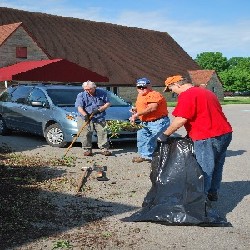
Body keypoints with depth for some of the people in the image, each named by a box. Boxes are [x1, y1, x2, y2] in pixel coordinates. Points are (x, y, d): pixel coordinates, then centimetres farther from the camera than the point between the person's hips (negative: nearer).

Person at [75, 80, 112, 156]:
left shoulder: (102, 93, 4)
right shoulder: (81, 95, 0)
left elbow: (108, 103, 7)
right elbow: (79, 107, -9)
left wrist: (99, 109, -9)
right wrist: (85, 114, -28)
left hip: (99, 118, 1)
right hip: (85, 119, -1)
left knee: (102, 133, -4)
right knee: (85, 134, -5)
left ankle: (104, 149, 3)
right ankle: (87, 150, 7)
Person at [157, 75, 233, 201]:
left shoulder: (187, 95, -12)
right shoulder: (206, 92, 18)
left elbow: (181, 119, -20)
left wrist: (165, 134, -10)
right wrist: (192, 133, 21)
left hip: (207, 138, -9)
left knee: (204, 170, 0)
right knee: (216, 167, 18)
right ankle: (213, 193, 30)